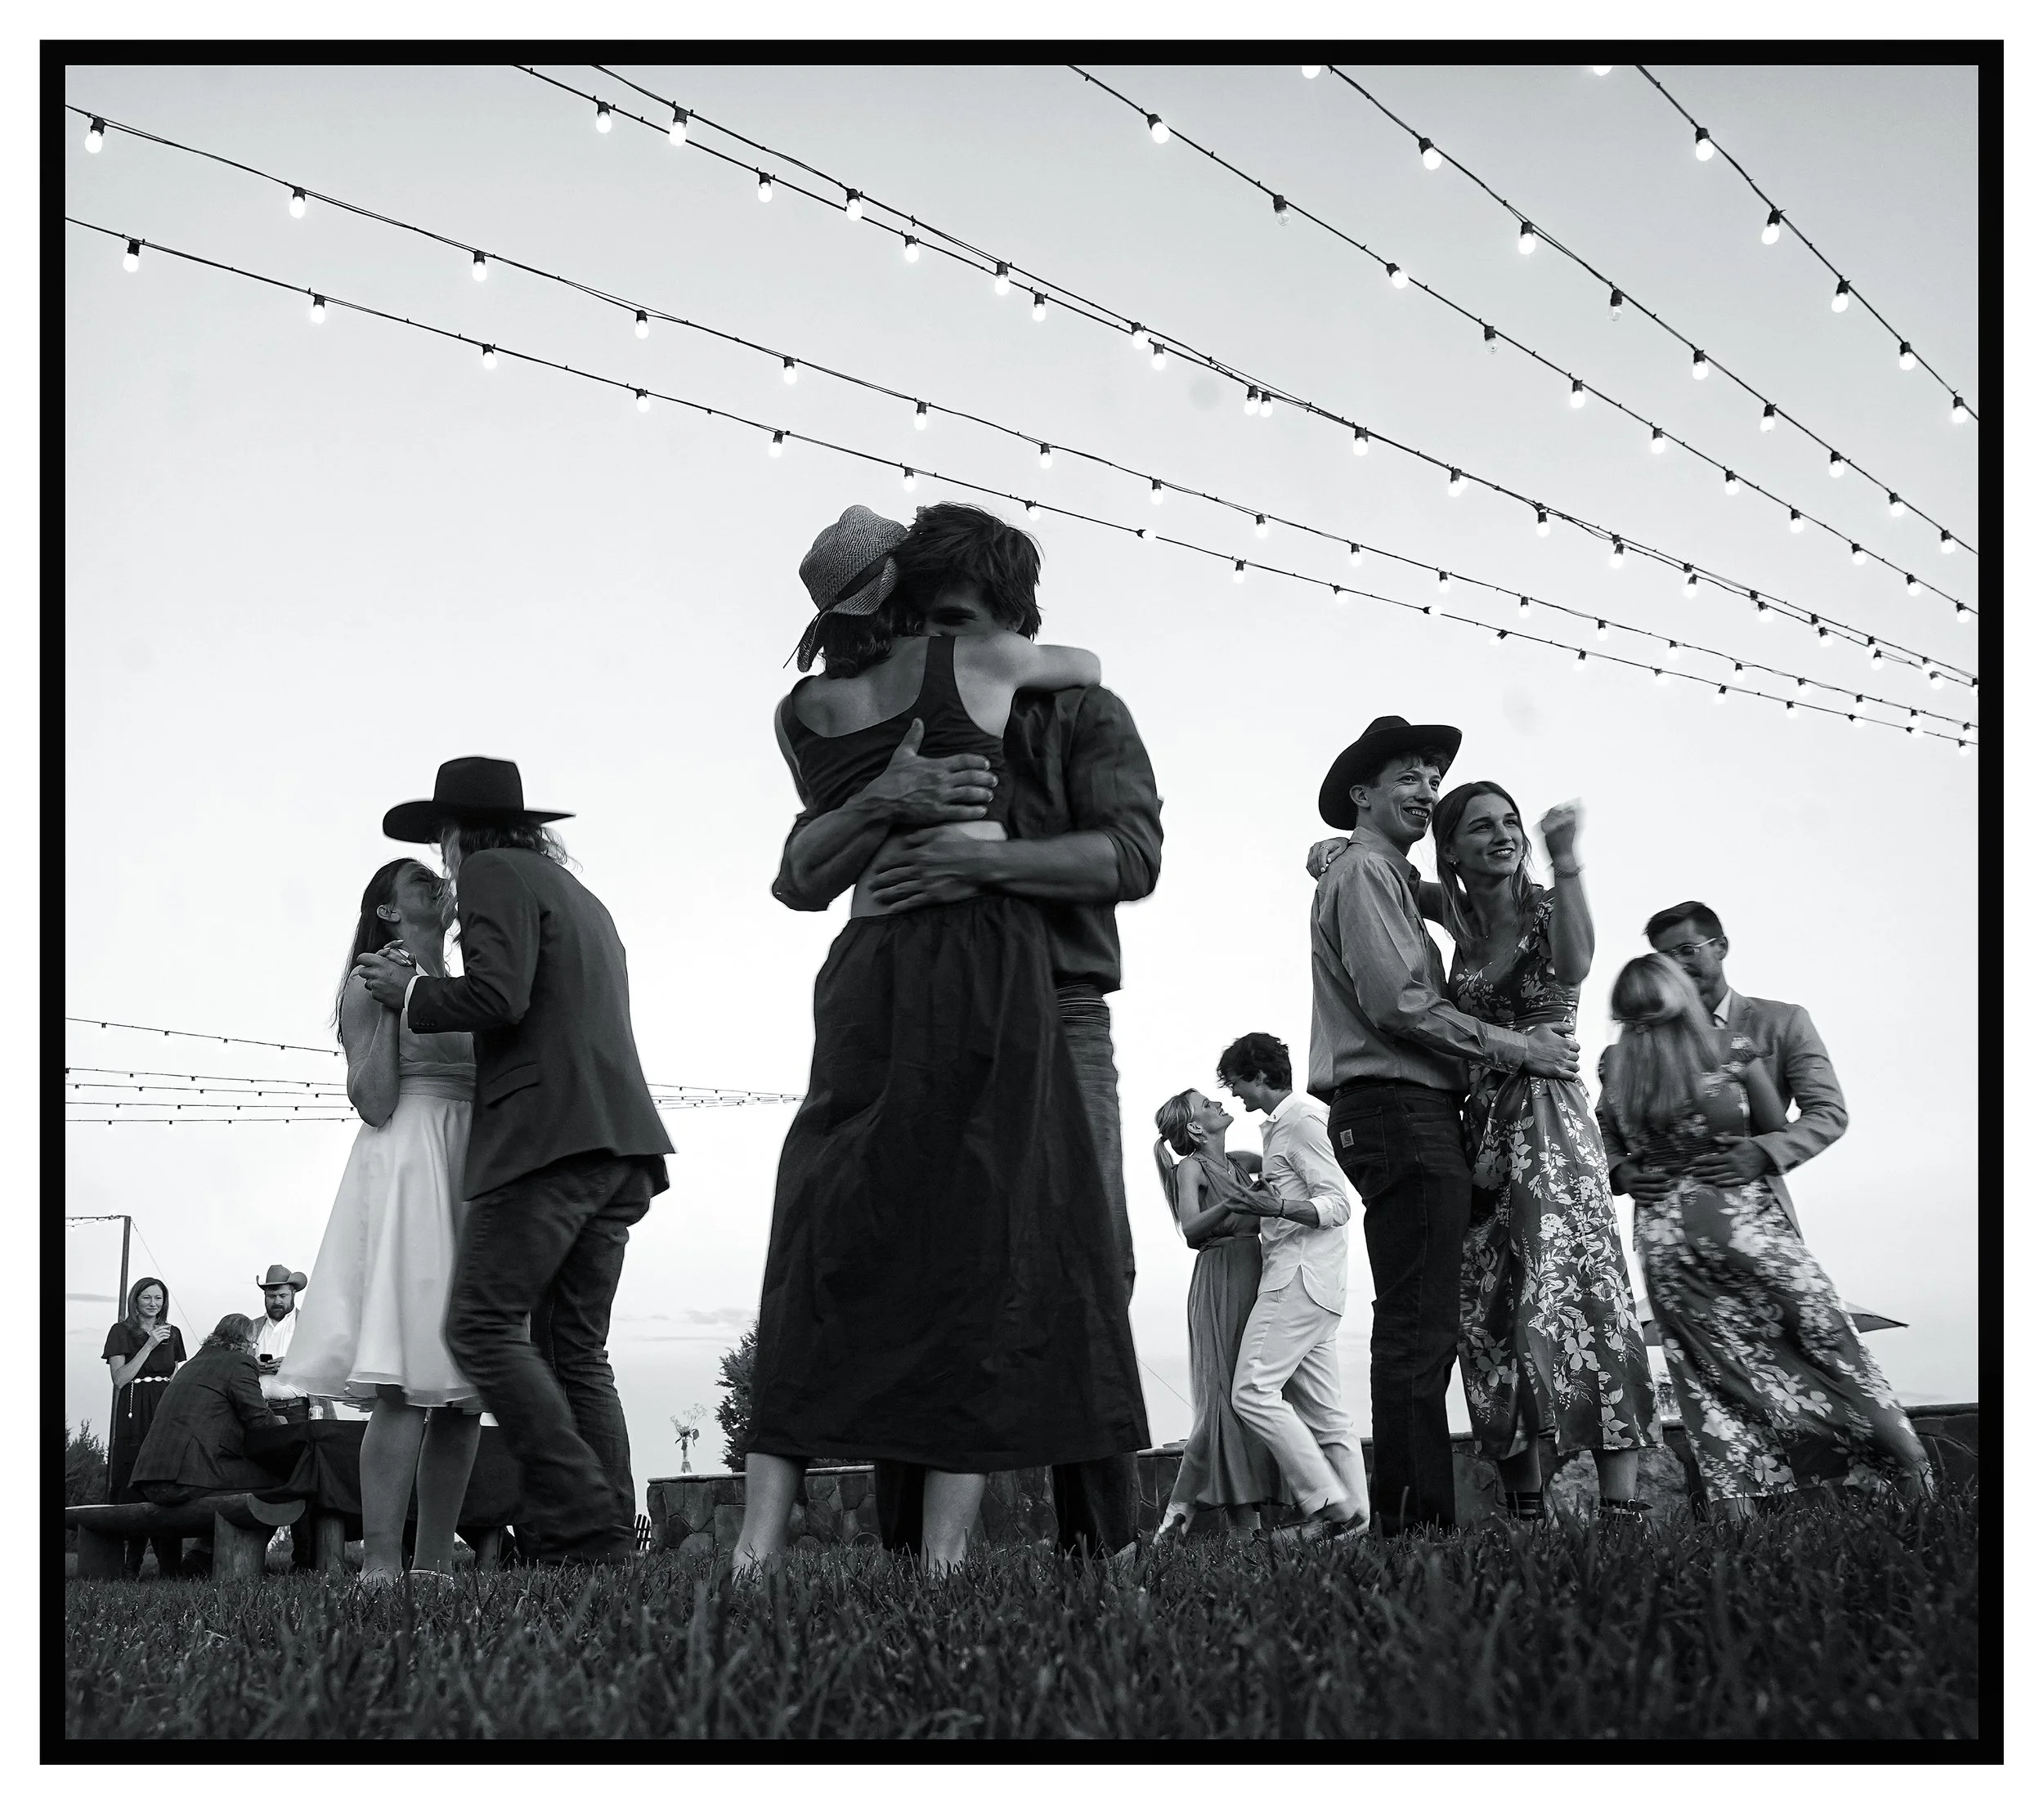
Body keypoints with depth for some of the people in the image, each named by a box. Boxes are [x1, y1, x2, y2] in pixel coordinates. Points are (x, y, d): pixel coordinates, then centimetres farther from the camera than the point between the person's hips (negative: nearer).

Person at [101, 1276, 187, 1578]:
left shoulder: (173, 1333, 17)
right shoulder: (122, 1331, 4)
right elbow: (120, 1378, -5)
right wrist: (149, 1345, -12)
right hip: (134, 1417, -3)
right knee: (133, 1487, -9)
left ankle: (168, 1565, -5)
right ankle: (129, 1566, -9)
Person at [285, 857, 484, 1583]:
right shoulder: (370, 985, 3)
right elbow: (374, 1103, -7)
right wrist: (392, 996, -9)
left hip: (474, 1175, 7)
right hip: (407, 1170, -7)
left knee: (462, 1390, 0)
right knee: (405, 1385, -17)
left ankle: (433, 1561, 2)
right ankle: (380, 1564, -19)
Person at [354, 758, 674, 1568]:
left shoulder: (494, 874, 1)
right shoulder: (579, 895, 29)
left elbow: (498, 997, -14)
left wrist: (410, 991, 3)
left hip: (547, 1135, -9)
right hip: (619, 1144, 9)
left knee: (483, 1326, -11)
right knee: (574, 1348, 6)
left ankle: (578, 1523, -21)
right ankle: (607, 1544, -3)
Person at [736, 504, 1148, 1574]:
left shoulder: (799, 714, 12)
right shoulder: (973, 660, 4)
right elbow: (1088, 668, 24)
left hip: (867, 960, 4)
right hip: (983, 942, -4)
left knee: (829, 1241, 4)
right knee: (979, 1237, -3)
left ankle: (758, 1546, -3)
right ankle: (943, 1553, -7)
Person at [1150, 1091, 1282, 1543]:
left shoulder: (1239, 1164, 18)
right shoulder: (1191, 1167, 0)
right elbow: (1191, 1230, -13)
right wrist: (1227, 1206, -30)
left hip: (1256, 1277, 7)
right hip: (1220, 1281, -7)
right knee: (1226, 1392, -13)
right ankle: (1241, 1522, -14)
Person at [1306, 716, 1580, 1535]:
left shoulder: (1389, 877, 27)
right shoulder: (1364, 871, -4)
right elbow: (1397, 1003, -15)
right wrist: (1515, 1046, -9)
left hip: (1409, 1116, 11)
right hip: (1397, 1108, -11)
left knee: (1415, 1329, 8)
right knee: (1419, 1329, -15)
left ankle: (1406, 1519, 9)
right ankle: (1416, 1518, -18)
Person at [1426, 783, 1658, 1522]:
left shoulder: (1548, 907, -1)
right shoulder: (1462, 925, 11)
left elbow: (1572, 967, -24)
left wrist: (1565, 861, -32)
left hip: (1550, 1119, -5)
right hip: (1480, 1128, 5)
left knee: (1578, 1295, -16)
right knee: (1495, 1314, 0)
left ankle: (1621, 1506, -22)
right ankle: (1526, 1510, 2)